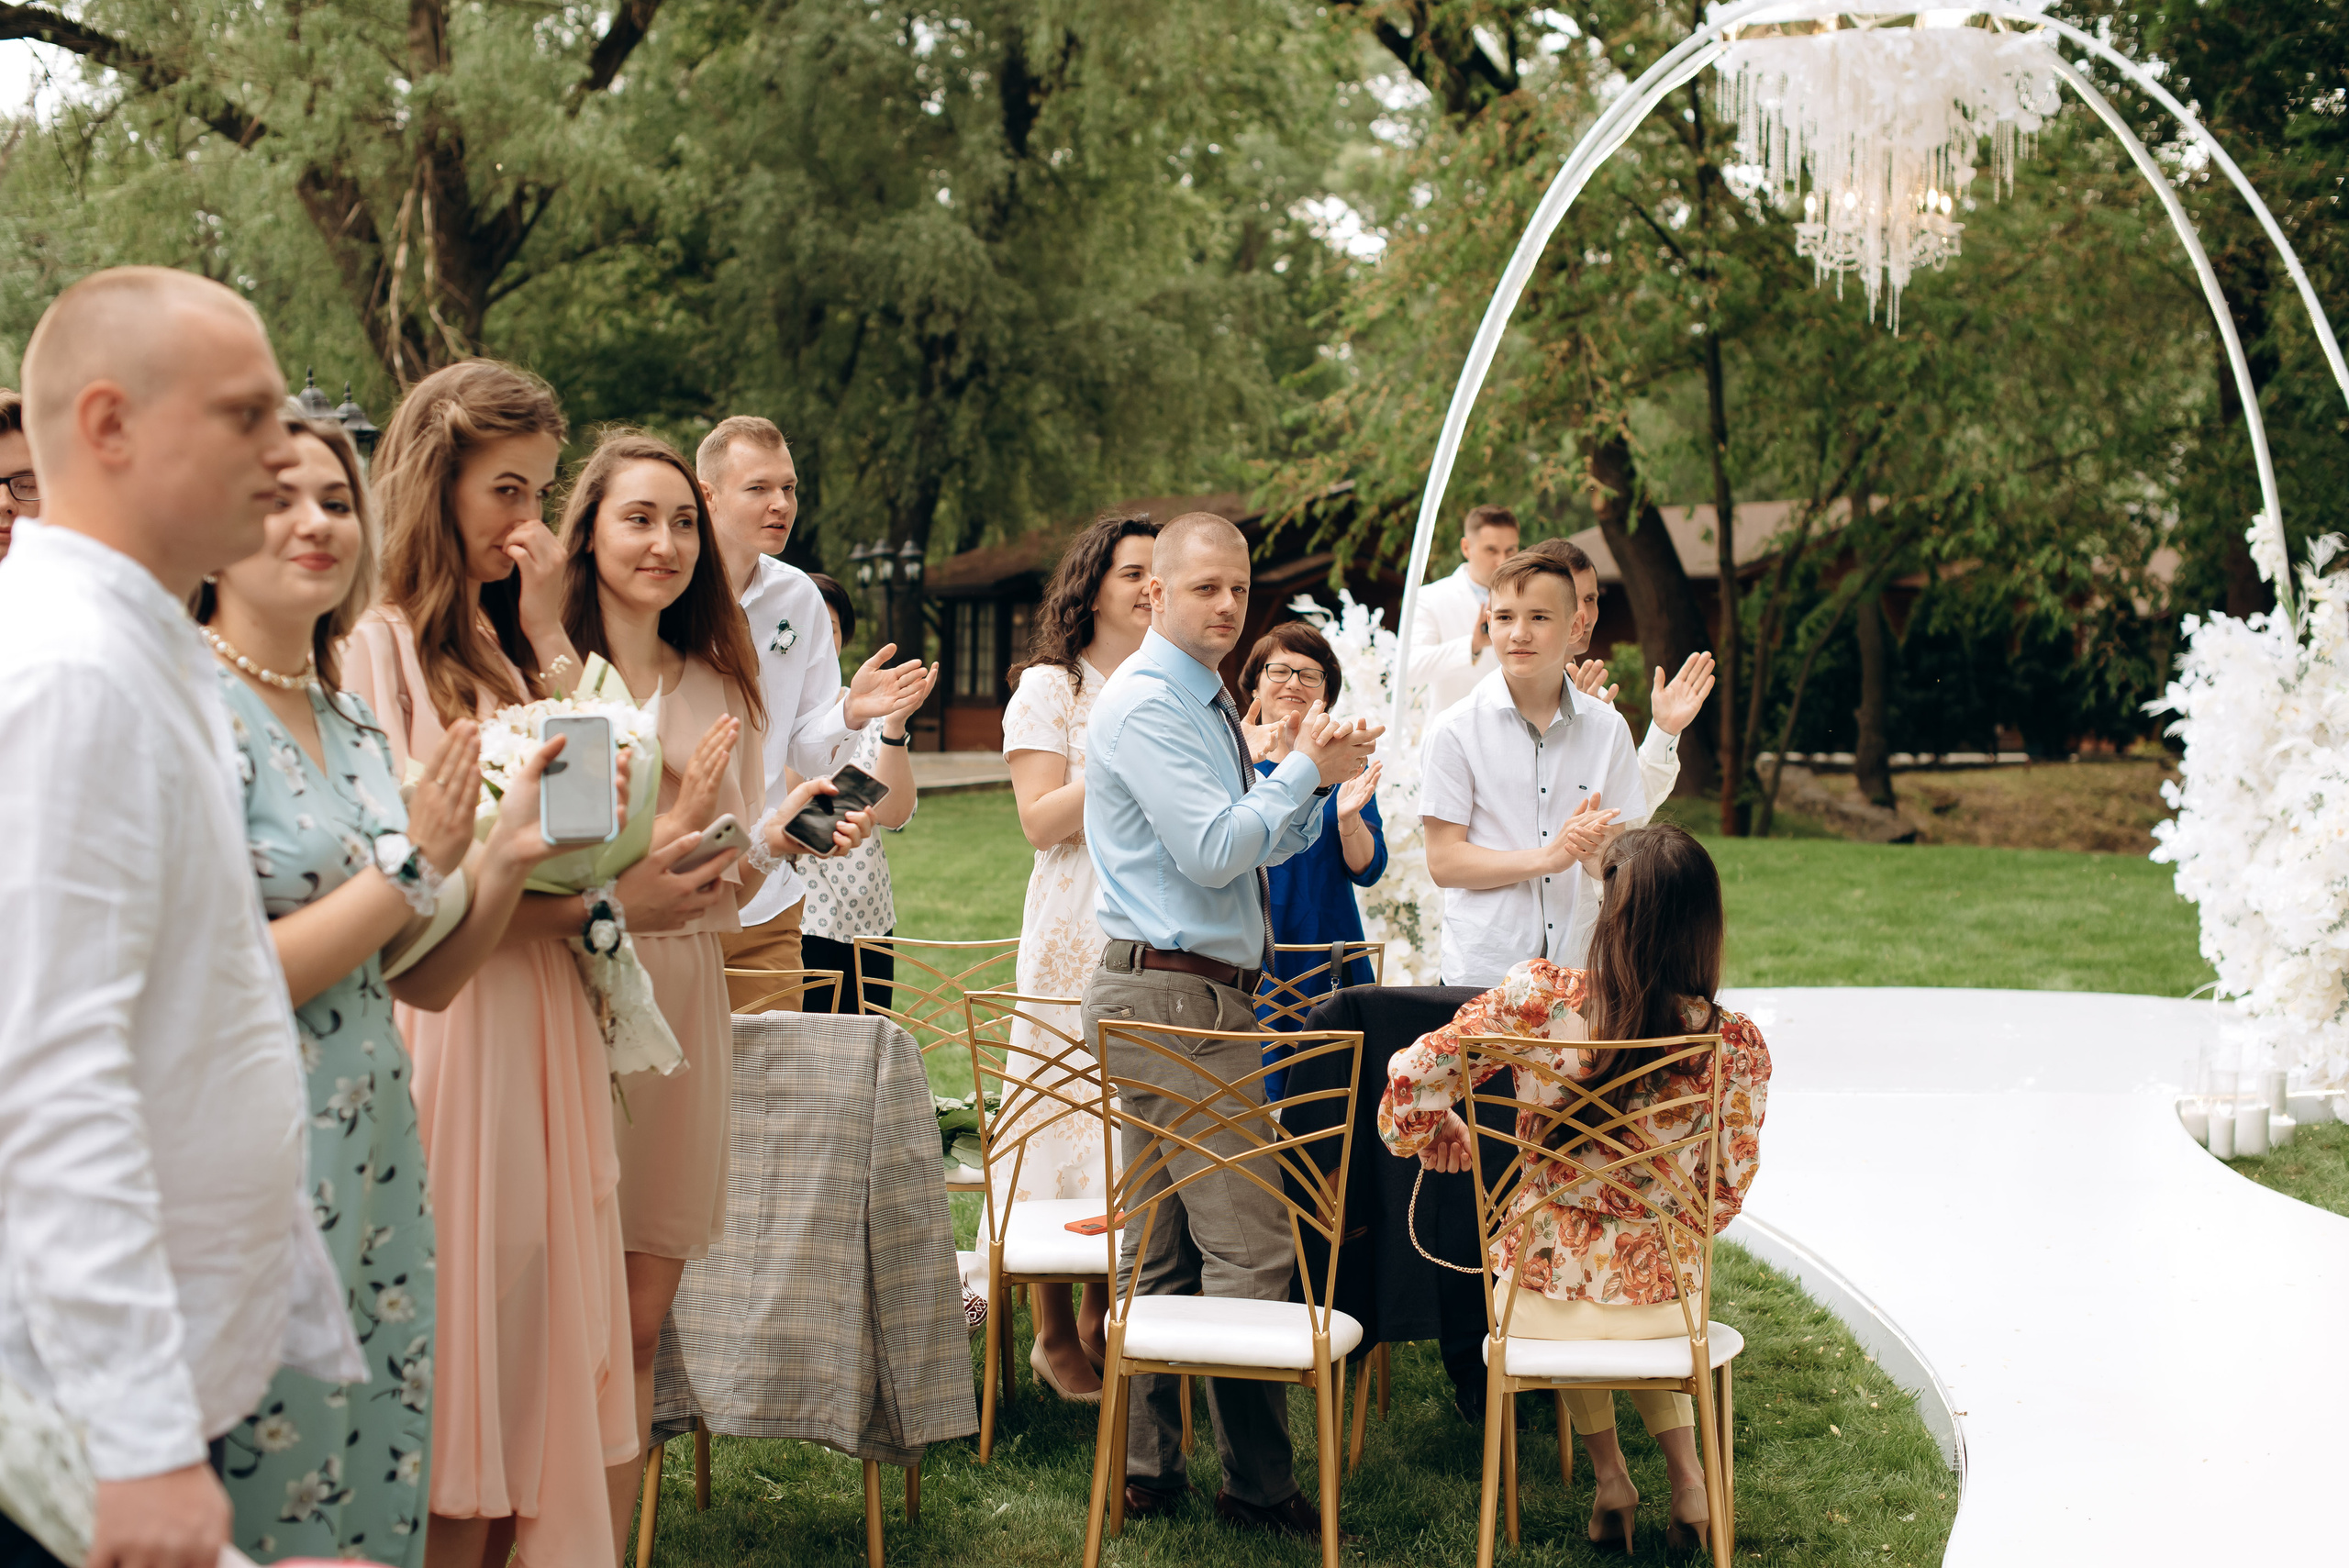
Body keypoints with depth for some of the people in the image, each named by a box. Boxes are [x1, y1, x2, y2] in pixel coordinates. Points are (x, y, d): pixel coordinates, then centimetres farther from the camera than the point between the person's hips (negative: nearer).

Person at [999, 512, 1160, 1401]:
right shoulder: (1050, 688, 1)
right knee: (1066, 1124, -4)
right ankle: (1056, 1336, 7)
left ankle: (1105, 1321, 14)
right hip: (1077, 937, -4)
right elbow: (1041, 820, -8)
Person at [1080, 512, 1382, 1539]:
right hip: (1176, 999, -11)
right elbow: (1213, 849, -19)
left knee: (1164, 1243, 12)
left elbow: (1262, 845, 21)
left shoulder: (1203, 702, 19)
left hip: (1188, 997, 11)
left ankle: (1146, 1468, 17)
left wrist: (1320, 778, 4)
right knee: (1248, 1242, -9)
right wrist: (1305, 771, -10)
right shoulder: (1145, 704, -12)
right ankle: (1258, 1486, -3)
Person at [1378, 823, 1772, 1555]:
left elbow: (1410, 1082, -13)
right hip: (1658, 1300, 1)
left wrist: (1445, 1141, 9)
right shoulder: (1736, 1047, -15)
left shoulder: (1538, 998, -19)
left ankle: (1610, 1473, 32)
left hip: (1539, 1293, -1)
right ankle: (1686, 1473, 30)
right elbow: (1724, 1195, -2)